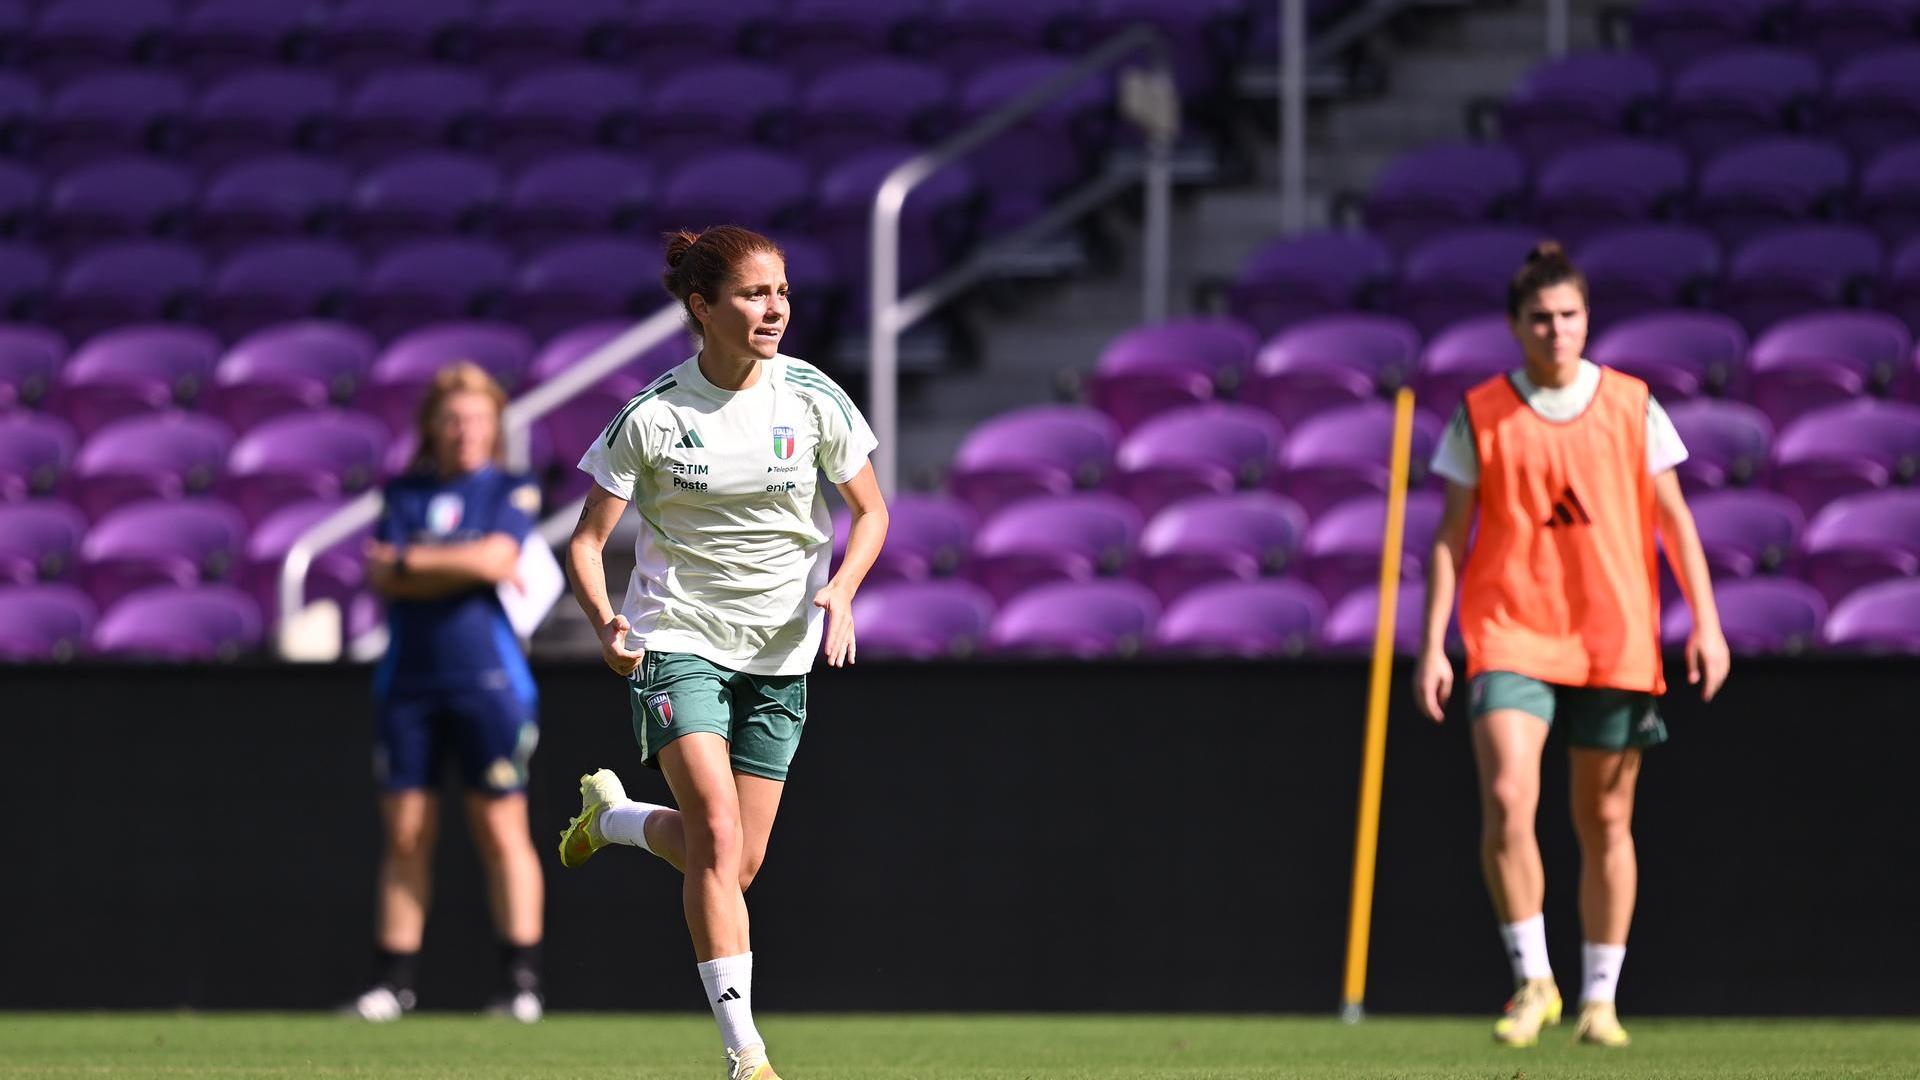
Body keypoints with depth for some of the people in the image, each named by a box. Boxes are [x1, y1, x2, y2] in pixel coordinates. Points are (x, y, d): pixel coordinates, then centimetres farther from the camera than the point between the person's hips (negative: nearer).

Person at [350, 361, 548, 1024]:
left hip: (488, 681, -3)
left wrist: (409, 560, -4)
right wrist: (466, 568, -9)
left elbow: (495, 555, -13)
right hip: (408, 683, 3)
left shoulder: (512, 492, 4)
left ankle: (521, 981, -2)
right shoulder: (404, 492, 12)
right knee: (405, 836, 3)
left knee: (501, 831, -4)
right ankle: (393, 981, 6)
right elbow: (383, 580, -1)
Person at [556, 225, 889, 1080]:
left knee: (739, 862, 7)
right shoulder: (653, 417, -11)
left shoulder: (812, 399, -5)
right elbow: (587, 541, -6)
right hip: (678, 639, -3)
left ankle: (611, 813, 39)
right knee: (720, 838, -20)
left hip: (781, 652, 3)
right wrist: (604, 620, -26)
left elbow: (871, 511, 6)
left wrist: (842, 591, -14)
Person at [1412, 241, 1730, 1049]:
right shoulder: (1480, 417, 2)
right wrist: (1432, 646, -3)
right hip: (1511, 636, -1)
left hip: (1615, 642, 1)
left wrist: (1706, 623, 0)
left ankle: (1600, 999, 17)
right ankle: (1533, 981, -7)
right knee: (1506, 800, -19)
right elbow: (1451, 536, 4)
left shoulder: (1631, 407, 4)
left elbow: (1673, 520, 8)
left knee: (1605, 821, 6)